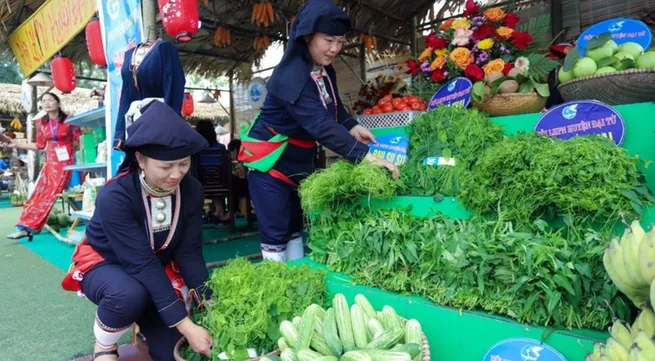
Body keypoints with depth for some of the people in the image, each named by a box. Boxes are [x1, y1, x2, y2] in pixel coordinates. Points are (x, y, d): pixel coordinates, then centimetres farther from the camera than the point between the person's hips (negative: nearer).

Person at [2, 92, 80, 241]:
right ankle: (25, 227, -4)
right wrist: (16, 144, 12)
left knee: (50, 194, -6)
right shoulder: (40, 123, 8)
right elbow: (40, 145, 15)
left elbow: (79, 141, -1)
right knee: (40, 193, -5)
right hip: (50, 162, 4)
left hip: (66, 162, -4)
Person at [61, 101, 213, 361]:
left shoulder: (191, 190, -18)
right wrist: (185, 325, -39)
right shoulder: (115, 197, -32)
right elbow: (141, 263, -36)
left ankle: (144, 318, 26)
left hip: (157, 268, 4)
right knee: (129, 294, -39)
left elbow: (189, 252, -16)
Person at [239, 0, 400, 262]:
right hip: (270, 161, -9)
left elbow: (333, 107, 11)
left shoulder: (325, 70, 0)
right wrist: (366, 156, -44)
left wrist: (352, 127, -11)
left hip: (299, 160, 9)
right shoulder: (291, 77, -29)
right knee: (275, 233, -3)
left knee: (295, 228, 15)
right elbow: (320, 125, -39)